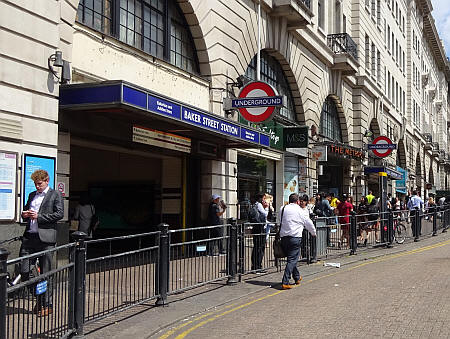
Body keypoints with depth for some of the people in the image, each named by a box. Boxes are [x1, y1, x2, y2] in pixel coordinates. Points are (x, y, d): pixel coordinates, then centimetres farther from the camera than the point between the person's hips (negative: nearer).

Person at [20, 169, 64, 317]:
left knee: (46, 273, 1)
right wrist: (25, 215, 4)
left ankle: (47, 305, 11)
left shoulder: (55, 195, 2)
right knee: (23, 270, 0)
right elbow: (25, 211, 29)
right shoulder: (32, 195, 20)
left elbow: (59, 214, -9)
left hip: (45, 238, -6)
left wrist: (39, 216, -13)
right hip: (29, 236, 6)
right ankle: (38, 296, 20)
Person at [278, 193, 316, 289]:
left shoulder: (282, 209, 7)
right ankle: (285, 282, -12)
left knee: (291, 258, 20)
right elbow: (309, 223, 8)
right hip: (295, 237, -5)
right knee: (292, 259, -4)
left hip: (283, 237, 6)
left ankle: (297, 277, 37)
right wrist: (313, 233, 26)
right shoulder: (299, 210, -3)